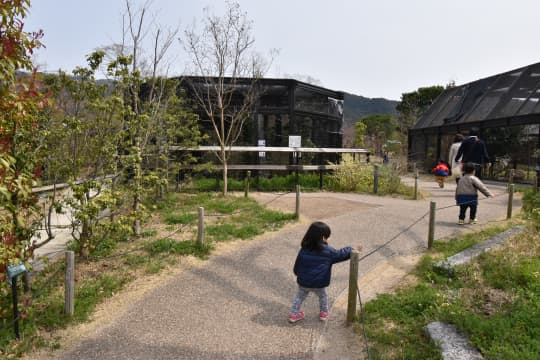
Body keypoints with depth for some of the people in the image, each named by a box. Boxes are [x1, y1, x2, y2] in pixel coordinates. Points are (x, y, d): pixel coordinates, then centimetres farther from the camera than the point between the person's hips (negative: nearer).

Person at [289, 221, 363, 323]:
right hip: (319, 283, -2)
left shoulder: (304, 250, -4)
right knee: (323, 296, 27)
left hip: (303, 282, 2)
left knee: (299, 297, 23)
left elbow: (297, 266, 3)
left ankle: (293, 314, 26)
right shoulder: (328, 250, -12)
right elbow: (341, 254, 1)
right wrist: (353, 250, 16)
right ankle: (323, 313, 41)